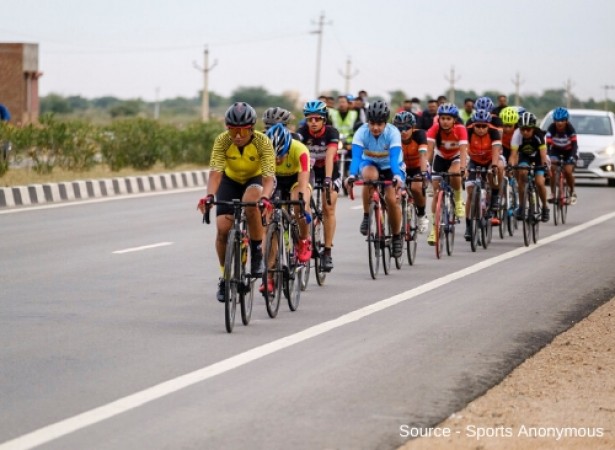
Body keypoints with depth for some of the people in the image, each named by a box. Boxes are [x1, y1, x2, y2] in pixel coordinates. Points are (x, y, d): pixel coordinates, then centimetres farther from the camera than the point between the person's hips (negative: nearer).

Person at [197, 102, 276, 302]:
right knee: (223, 228, -14)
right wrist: (209, 196, -53)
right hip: (230, 180, 2)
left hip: (256, 179, -2)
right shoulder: (222, 141, -26)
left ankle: (257, 252, -15)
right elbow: (215, 172, -34)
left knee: (251, 203, -37)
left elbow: (268, 176, -37)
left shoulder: (263, 142, -30)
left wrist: (265, 198, -57)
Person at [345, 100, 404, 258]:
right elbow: (356, 156, -36)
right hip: (370, 163, 0)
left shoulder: (393, 133, -28)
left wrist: (397, 176, -57)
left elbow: (394, 157, -39)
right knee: (370, 175, -36)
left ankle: (397, 236, 4)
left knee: (392, 199, -20)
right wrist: (352, 175, -54)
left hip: (390, 166, 0)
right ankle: (366, 216, -19)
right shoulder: (362, 132, -26)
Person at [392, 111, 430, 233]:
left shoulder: (419, 134, -25)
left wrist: (423, 172, -51)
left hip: (418, 167, -2)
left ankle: (422, 215, -6)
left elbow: (423, 155, -36)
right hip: (403, 168, 2)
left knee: (416, 188, -30)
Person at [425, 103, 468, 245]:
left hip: (456, 157, -2)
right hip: (440, 158, 2)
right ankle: (434, 227, 1)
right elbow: (429, 150, -33)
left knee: (454, 174, -36)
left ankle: (458, 200, -8)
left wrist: (462, 168, -53)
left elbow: (463, 150, -38)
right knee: (437, 193, -7)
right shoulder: (435, 129, -26)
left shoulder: (460, 130, -29)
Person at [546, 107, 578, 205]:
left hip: (569, 150, -1)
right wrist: (549, 157, -48)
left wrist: (572, 157, -49)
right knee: (552, 168, -23)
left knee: (568, 171, -20)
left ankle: (572, 192, 5)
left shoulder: (570, 128, -28)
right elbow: (548, 145, -31)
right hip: (556, 150, 2)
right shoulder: (551, 128, -26)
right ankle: (553, 193, -13)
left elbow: (574, 144, -33)